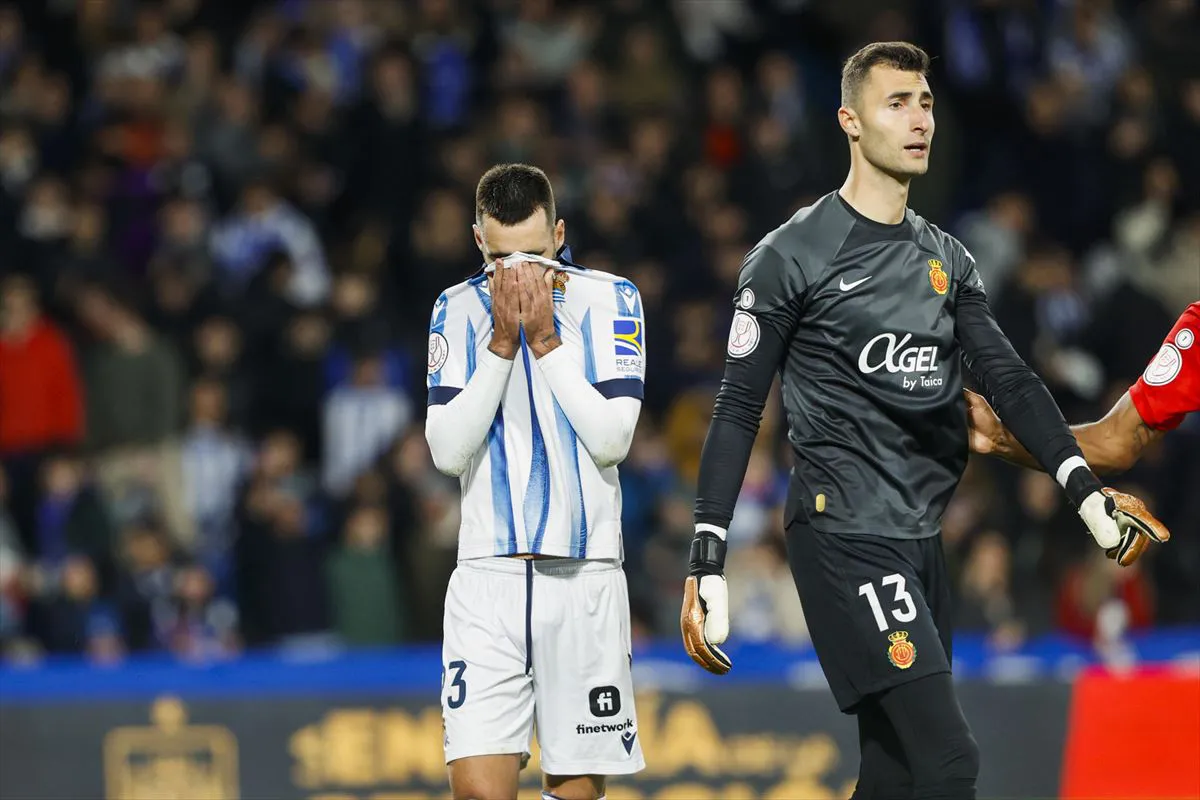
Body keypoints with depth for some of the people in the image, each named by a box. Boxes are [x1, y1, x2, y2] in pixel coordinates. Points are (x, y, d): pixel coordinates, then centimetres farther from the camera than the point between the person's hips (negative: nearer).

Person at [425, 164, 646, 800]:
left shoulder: (610, 300, 2)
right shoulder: (458, 310, 6)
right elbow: (448, 452, -4)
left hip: (584, 580, 0)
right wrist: (503, 342, -10)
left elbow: (612, 439, -8)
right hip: (489, 578, 0)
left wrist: (545, 340, -11)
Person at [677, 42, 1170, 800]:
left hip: (921, 538, 7)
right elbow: (739, 411, -4)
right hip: (844, 532, -7)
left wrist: (1085, 489, -8)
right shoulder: (792, 256, -4)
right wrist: (707, 565, -10)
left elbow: (1010, 379, 7)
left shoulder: (948, 261, 15)